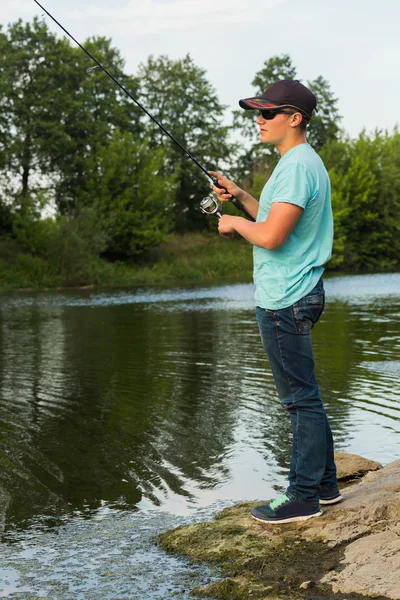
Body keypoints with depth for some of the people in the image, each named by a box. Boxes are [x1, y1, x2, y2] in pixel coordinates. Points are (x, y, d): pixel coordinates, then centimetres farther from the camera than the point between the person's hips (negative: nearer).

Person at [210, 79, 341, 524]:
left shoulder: (297, 167, -17)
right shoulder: (302, 163, 17)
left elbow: (270, 236, -24)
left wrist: (235, 223, -6)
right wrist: (240, 196, 13)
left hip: (286, 301, -11)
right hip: (293, 295, 11)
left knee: (302, 399, -3)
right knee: (304, 397, 16)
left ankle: (304, 497, 5)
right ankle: (324, 484, 26)